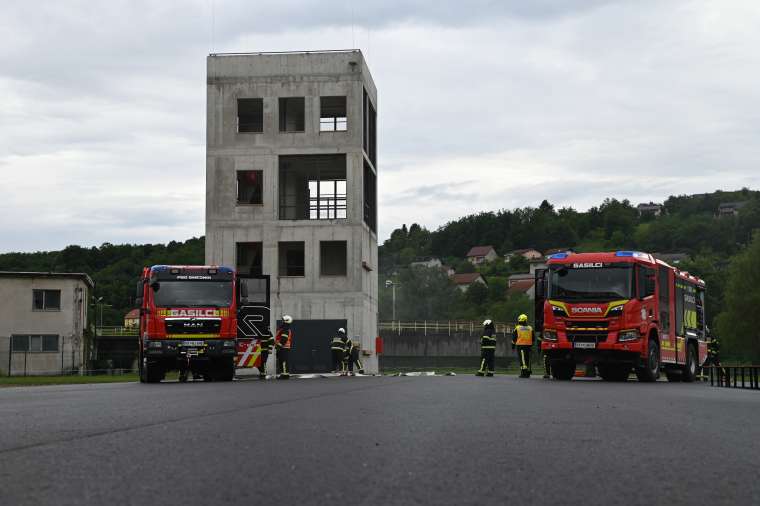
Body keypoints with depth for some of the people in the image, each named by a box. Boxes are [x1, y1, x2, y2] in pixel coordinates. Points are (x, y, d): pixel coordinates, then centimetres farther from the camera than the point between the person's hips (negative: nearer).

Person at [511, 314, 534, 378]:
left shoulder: (517, 328, -1)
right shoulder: (530, 328, 9)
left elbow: (514, 338, 2)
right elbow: (533, 338, 15)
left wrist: (513, 345, 12)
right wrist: (531, 345, 25)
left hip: (520, 345, -4)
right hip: (528, 345, 4)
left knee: (522, 360, -7)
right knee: (528, 360, 11)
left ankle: (523, 372, -15)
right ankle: (528, 373, 14)